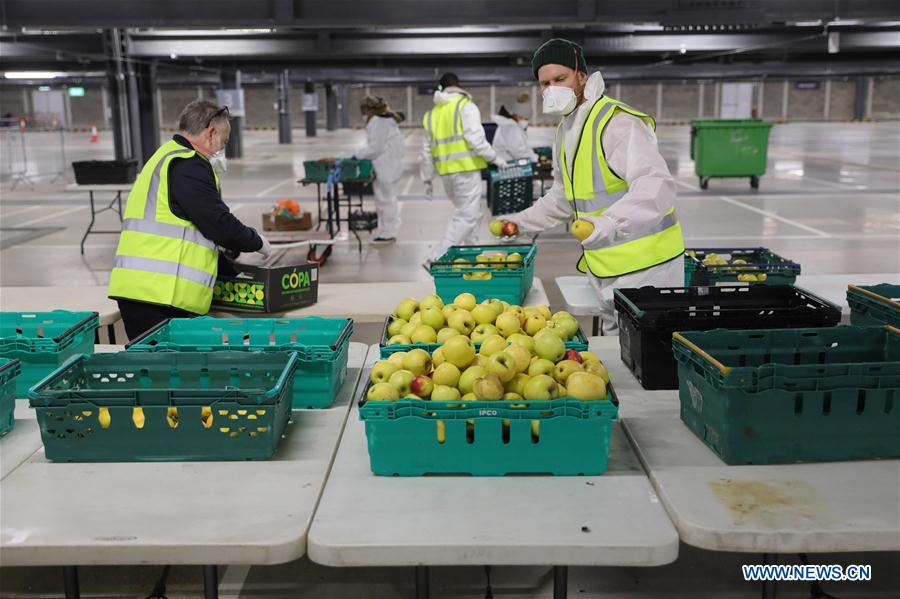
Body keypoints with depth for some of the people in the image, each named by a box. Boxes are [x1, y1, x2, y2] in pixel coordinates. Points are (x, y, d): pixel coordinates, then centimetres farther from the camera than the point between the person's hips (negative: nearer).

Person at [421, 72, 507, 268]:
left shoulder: (432, 113, 16)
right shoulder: (466, 106, -3)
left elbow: (426, 149, 18)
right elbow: (475, 138, -15)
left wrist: (427, 179, 23)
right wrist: (494, 158, -4)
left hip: (445, 171, 7)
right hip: (466, 168, -7)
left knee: (470, 213, 19)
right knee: (467, 216, -6)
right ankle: (435, 258, -13)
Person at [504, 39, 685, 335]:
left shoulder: (619, 122, -17)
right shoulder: (565, 131, 14)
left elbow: (657, 186, -32)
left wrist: (612, 223, -47)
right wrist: (522, 221, 19)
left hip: (643, 266, -9)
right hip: (604, 268, 9)